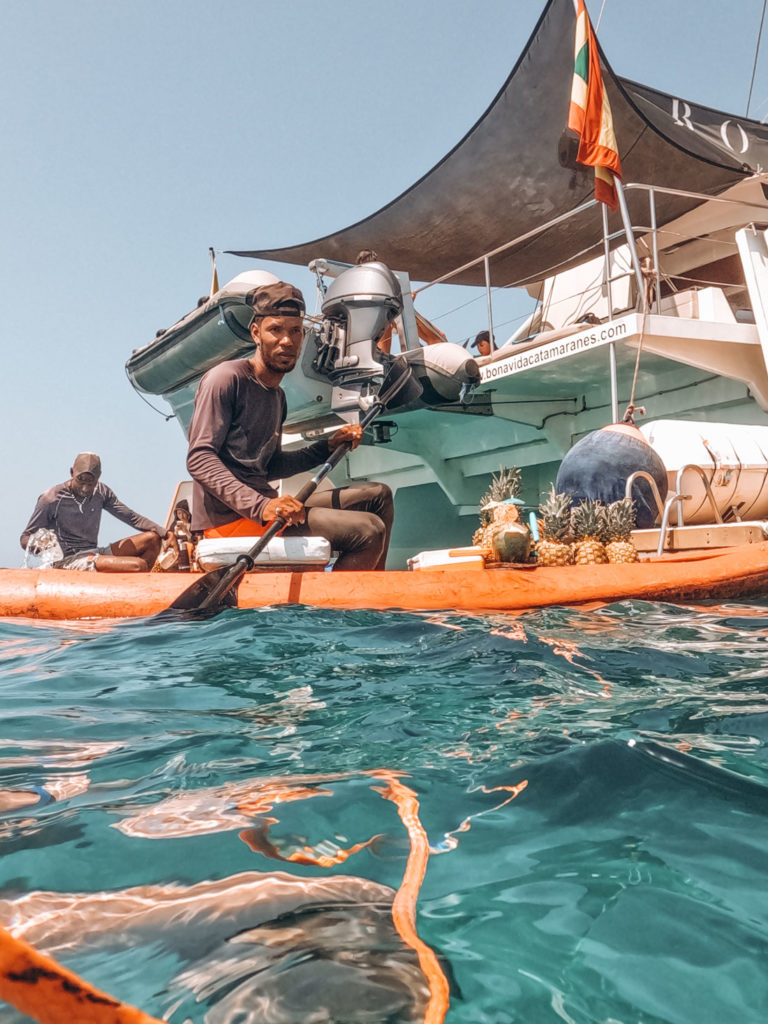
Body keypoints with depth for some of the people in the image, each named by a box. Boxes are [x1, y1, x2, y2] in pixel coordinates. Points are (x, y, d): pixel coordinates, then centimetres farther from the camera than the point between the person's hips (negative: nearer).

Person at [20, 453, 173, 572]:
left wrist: (165, 533, -4)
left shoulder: (101, 492, 7)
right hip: (67, 561, -7)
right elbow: (25, 538, -3)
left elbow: (132, 517, 10)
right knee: (138, 565, -27)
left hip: (94, 554, 8)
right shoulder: (52, 499, -9)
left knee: (153, 538, 0)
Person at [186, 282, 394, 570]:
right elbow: (200, 459, -17)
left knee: (378, 495, 13)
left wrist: (329, 446, 15)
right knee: (369, 531, -21)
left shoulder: (277, 396, 20)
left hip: (264, 502, 9)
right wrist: (260, 506, -30)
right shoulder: (226, 379, -8)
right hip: (229, 518, -9)